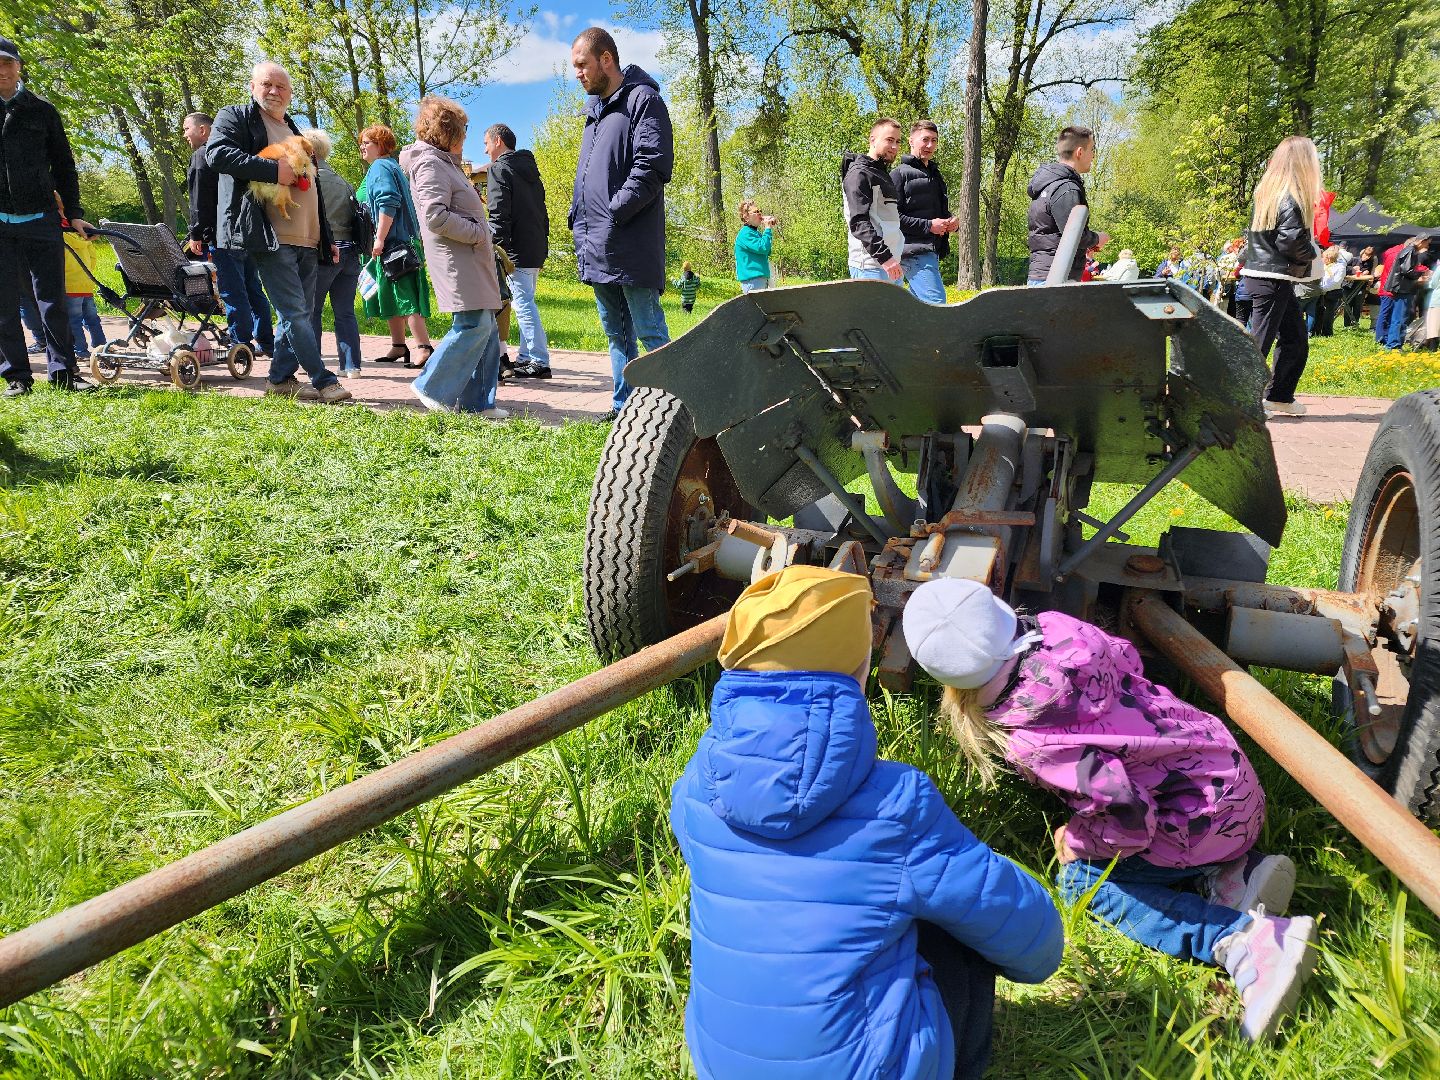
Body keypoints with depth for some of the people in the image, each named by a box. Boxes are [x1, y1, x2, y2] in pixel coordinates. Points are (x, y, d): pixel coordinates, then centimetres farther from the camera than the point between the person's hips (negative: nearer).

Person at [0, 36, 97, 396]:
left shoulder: (42, 110, 9)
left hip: (40, 219, -1)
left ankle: (63, 372, 3)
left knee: (51, 299, -1)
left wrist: (74, 213, 6)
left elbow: (64, 165, 12)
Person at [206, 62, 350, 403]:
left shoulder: (296, 132, 26)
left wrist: (327, 239, 24)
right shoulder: (235, 117, 4)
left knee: (301, 313, 8)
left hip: (307, 240, 8)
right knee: (295, 312, -11)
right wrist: (274, 170, -19)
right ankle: (324, 381, -8)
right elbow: (217, 153, -14)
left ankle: (280, 378, 16)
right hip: (270, 237, -8)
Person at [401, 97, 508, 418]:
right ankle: (432, 388, -3)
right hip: (456, 258, -10)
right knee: (475, 324, -14)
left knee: (487, 326, 7)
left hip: (472, 257, 10)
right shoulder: (430, 163, -9)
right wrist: (478, 232, -13)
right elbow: (436, 216, -21)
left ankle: (477, 401, 9)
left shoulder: (444, 162, 23)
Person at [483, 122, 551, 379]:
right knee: (526, 302, 14)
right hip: (537, 248, 9)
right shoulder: (530, 169, 20)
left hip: (517, 250, -9)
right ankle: (526, 356, 18)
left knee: (524, 304, -8)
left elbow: (499, 215, -16)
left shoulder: (499, 168, -6)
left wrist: (497, 249, -16)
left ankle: (540, 362, -10)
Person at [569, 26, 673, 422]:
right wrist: (579, 220, 11)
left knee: (649, 331, -6)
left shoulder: (643, 100, -5)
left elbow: (653, 167, -16)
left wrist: (613, 213, -18)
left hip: (631, 246, -9)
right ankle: (623, 405, 20)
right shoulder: (594, 110, 21)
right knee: (616, 333, 12)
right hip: (595, 248, 9)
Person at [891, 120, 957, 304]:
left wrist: (952, 221, 10)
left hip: (932, 251, 9)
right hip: (915, 251, -9)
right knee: (936, 303, -18)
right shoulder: (900, 174, -4)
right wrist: (928, 226, -18)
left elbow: (941, 211, 35)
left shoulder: (935, 174, 24)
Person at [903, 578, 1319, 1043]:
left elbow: (1129, 817, -29)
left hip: (1207, 821, -8)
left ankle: (1244, 940, -11)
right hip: (1229, 765, 8)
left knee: (1081, 878, -1)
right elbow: (1127, 657, 8)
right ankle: (1235, 873, 7)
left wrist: (1078, 842, -8)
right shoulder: (1055, 625, -11)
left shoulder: (1029, 738, -30)